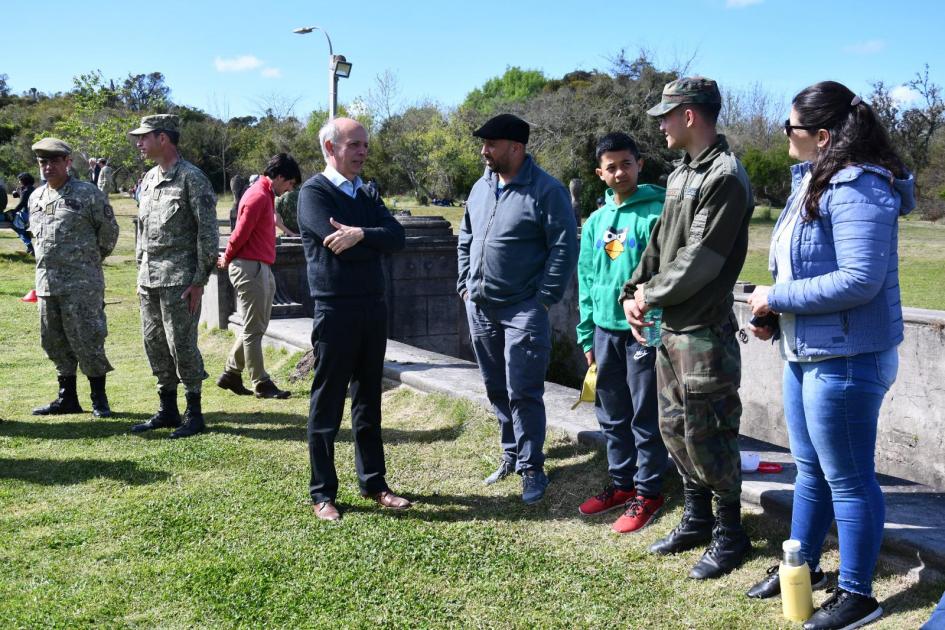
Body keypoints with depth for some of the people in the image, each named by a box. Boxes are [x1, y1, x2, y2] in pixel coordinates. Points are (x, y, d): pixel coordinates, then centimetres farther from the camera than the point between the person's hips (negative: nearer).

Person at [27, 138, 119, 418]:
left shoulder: (88, 193, -6)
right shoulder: (36, 198, 13)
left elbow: (109, 232, -1)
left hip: (81, 283, -7)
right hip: (46, 282, 7)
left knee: (86, 340, -4)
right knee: (54, 342, 11)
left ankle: (99, 399, 7)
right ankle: (67, 398, 22)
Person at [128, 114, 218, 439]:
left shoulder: (191, 178, -9)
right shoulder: (148, 179, 14)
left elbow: (208, 232, -12)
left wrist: (199, 280, -14)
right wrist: (141, 275, 17)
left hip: (179, 279, -8)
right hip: (149, 279, 8)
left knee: (181, 344, -5)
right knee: (154, 344, 11)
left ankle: (194, 414, 6)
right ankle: (168, 411, 22)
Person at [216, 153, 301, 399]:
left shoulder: (265, 195, 17)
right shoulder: (258, 197, -16)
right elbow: (241, 233, -17)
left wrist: (228, 258, 14)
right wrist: (227, 259, -3)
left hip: (261, 268, 10)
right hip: (250, 268, -10)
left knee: (256, 326, 15)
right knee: (253, 329, -3)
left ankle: (231, 374, 23)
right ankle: (261, 385, 3)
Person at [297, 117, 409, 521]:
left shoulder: (366, 195, 14)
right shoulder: (314, 193, -6)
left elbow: (397, 237, -2)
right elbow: (339, 244, -19)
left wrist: (360, 234, -18)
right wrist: (375, 239, -4)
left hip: (373, 307, 7)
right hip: (335, 310, -7)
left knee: (369, 400, 13)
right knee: (327, 405, 1)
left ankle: (373, 483, 23)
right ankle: (322, 494, 11)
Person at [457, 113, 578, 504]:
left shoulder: (546, 191, -11)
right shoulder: (481, 188, 11)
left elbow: (564, 247, -13)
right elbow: (466, 240, 21)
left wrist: (545, 298, -15)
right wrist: (464, 283, 13)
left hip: (523, 310, -7)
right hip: (479, 308, 7)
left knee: (523, 393, -5)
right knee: (496, 389, 15)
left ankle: (532, 468, 8)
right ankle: (512, 453, 30)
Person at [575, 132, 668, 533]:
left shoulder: (656, 211, -8)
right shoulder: (596, 222, 11)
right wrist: (587, 335, 12)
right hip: (605, 330, 6)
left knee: (646, 417, 4)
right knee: (612, 416, 15)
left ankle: (648, 492, 16)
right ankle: (622, 482, 30)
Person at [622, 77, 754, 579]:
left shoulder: (725, 177, -15)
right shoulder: (681, 174, 15)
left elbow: (700, 260, -20)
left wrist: (653, 295, -9)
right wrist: (633, 293, 3)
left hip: (705, 331, -9)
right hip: (672, 328, 9)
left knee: (707, 436, 0)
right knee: (674, 428, 17)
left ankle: (729, 534, 17)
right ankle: (696, 519, 33)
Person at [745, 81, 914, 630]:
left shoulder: (857, 188, -20)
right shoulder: (812, 179, 10)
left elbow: (860, 279, -27)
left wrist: (778, 297, -19)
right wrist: (771, 311, 4)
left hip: (845, 358, -10)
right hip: (806, 352, 10)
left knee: (849, 478, 3)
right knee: (810, 467, 21)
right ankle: (803, 564, 38)